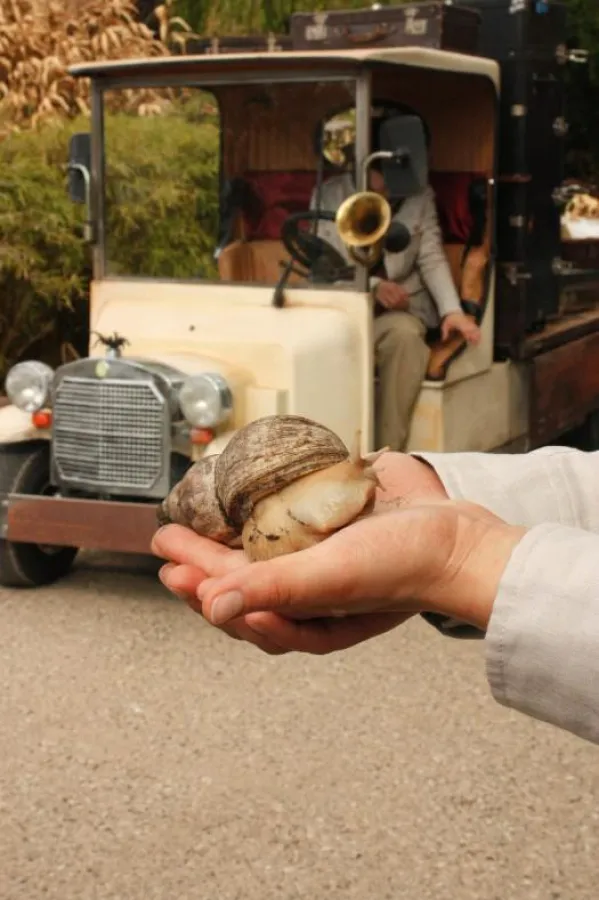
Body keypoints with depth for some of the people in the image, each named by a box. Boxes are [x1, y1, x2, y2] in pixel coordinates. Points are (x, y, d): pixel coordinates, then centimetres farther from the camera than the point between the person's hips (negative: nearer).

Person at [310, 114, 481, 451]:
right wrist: (372, 286, -23)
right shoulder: (330, 194, 0)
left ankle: (389, 453, -32)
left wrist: (452, 310, -18)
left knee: (405, 334, -34)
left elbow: (432, 258, -1)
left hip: (401, 306, 1)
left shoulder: (421, 197, 6)